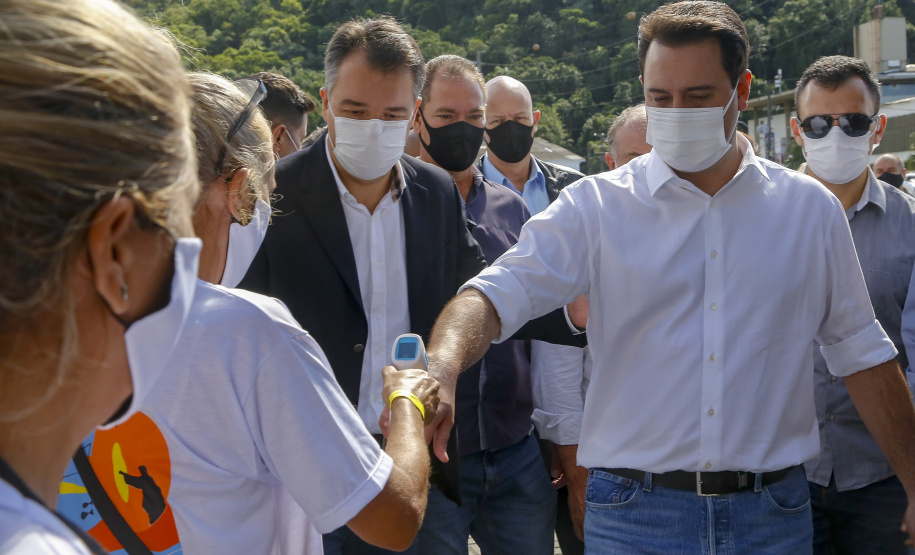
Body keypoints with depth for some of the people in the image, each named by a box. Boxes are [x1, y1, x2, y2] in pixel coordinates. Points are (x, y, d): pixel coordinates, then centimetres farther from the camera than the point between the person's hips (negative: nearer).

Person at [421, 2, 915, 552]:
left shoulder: (810, 208, 4)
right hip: (635, 510, -1)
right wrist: (440, 368, -35)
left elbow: (861, 353, 10)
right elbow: (500, 291, -15)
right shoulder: (596, 207, -3)